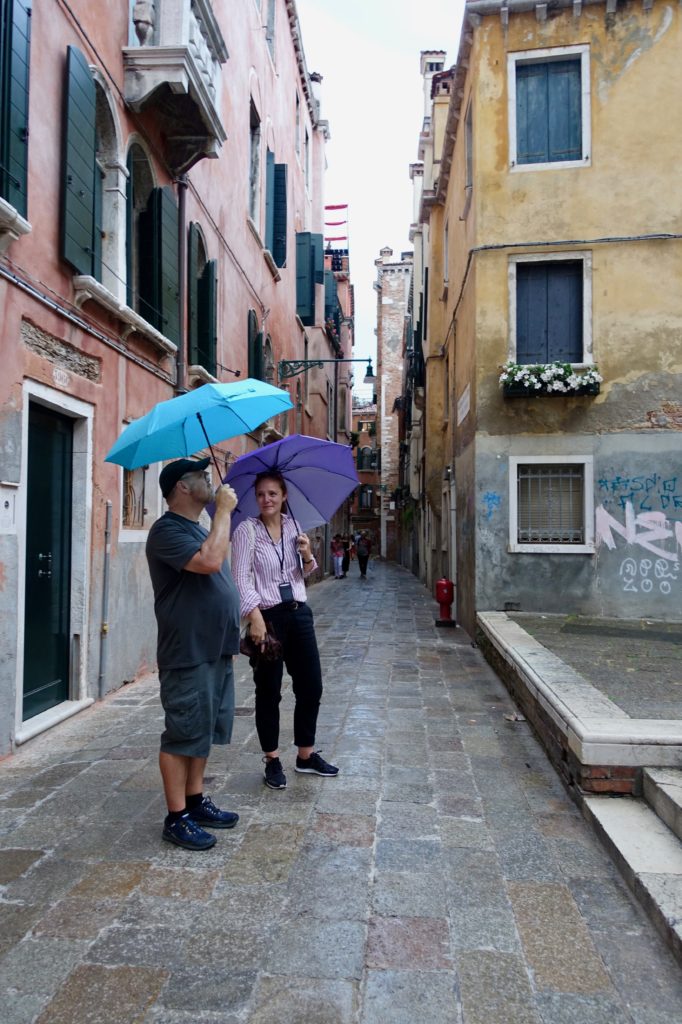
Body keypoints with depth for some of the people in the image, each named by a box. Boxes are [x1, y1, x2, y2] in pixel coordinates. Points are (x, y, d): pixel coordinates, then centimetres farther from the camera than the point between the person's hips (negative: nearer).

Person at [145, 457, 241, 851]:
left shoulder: (199, 529, 16)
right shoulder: (168, 530, -15)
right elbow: (210, 561, -31)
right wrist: (223, 510, -21)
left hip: (216, 651, 9)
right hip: (187, 655, -9)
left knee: (204, 731, 16)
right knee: (184, 735, 0)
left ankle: (196, 800, 29)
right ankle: (177, 818, 11)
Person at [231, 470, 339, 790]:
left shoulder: (293, 526, 9)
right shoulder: (247, 529, -7)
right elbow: (241, 577, -13)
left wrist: (307, 556, -3)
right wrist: (255, 616, -23)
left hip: (299, 614, 5)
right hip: (267, 616, -5)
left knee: (311, 687, 10)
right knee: (269, 692, 5)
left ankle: (306, 755, 27)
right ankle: (272, 761, 21)